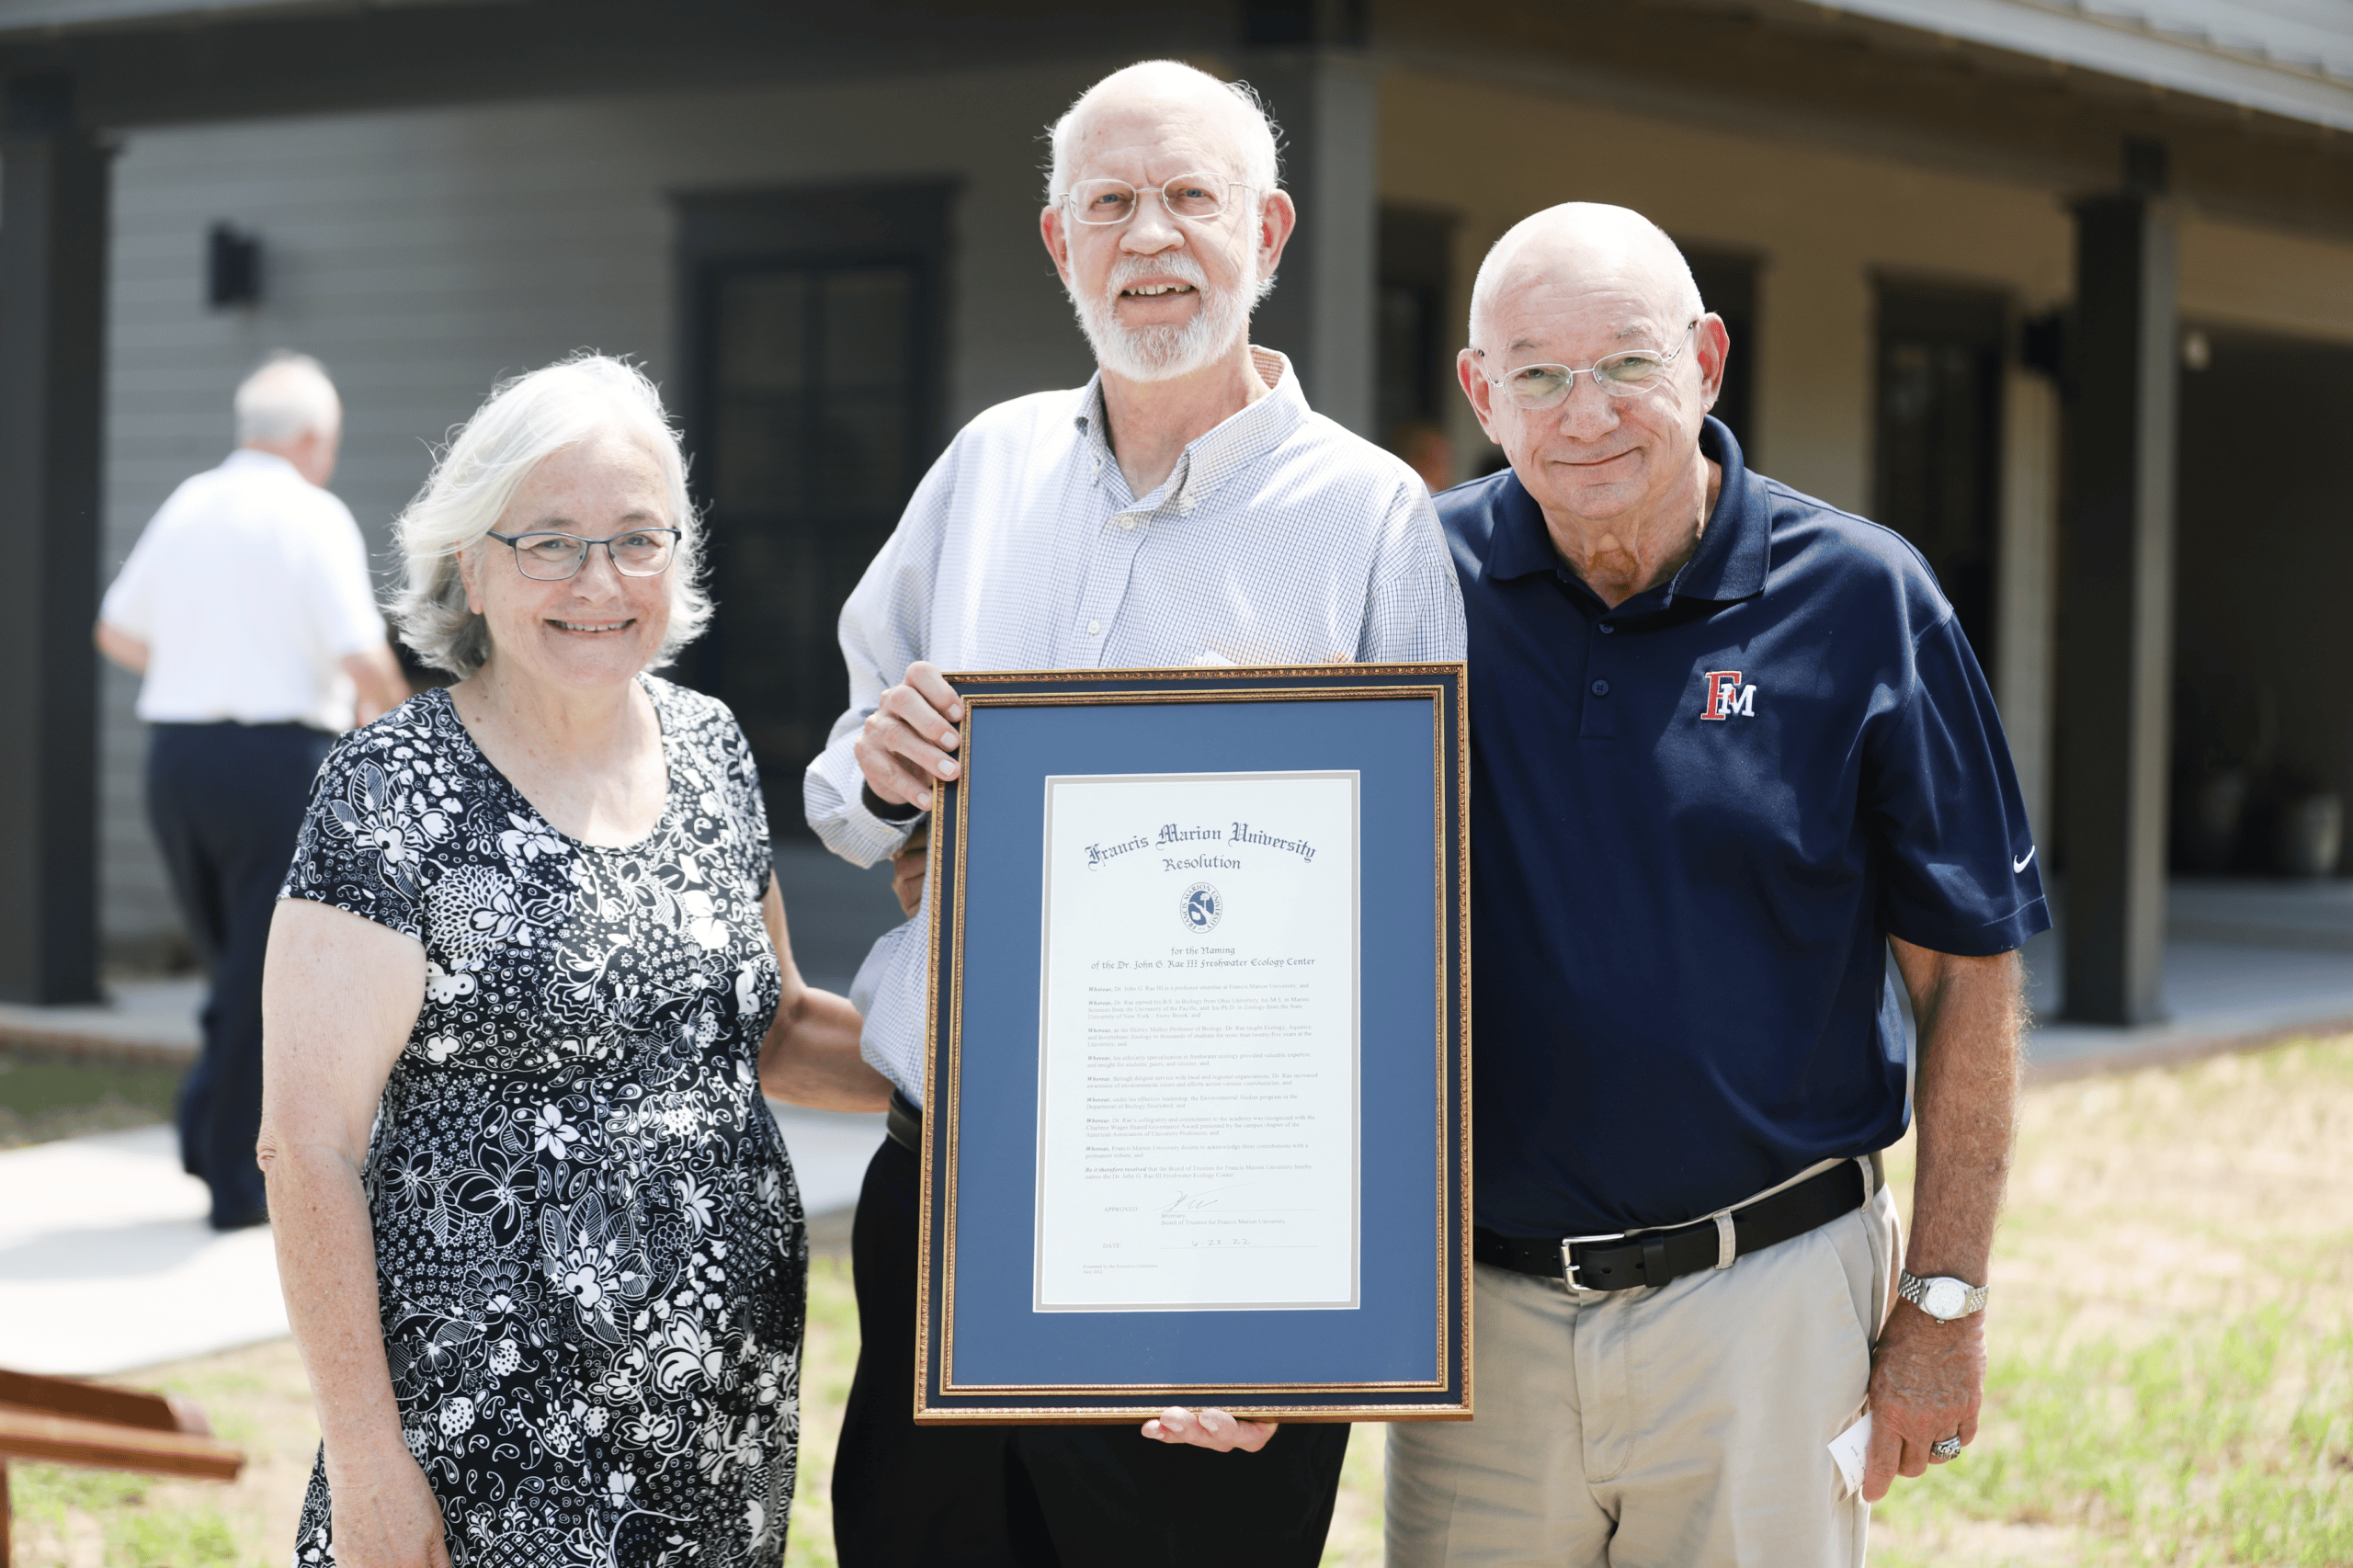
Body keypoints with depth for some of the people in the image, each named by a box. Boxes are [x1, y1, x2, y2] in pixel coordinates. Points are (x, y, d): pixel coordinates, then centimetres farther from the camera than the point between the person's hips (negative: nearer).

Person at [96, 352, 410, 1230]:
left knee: (240, 967, 22)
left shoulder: (184, 509, 11)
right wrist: (382, 707, 7)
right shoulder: (314, 520, -9)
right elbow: (365, 660, -15)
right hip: (277, 761, -6)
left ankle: (209, 1122, 12)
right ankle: (237, 1179, 5)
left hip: (175, 755, 6)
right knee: (268, 980, 2)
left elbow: (116, 633, 23)